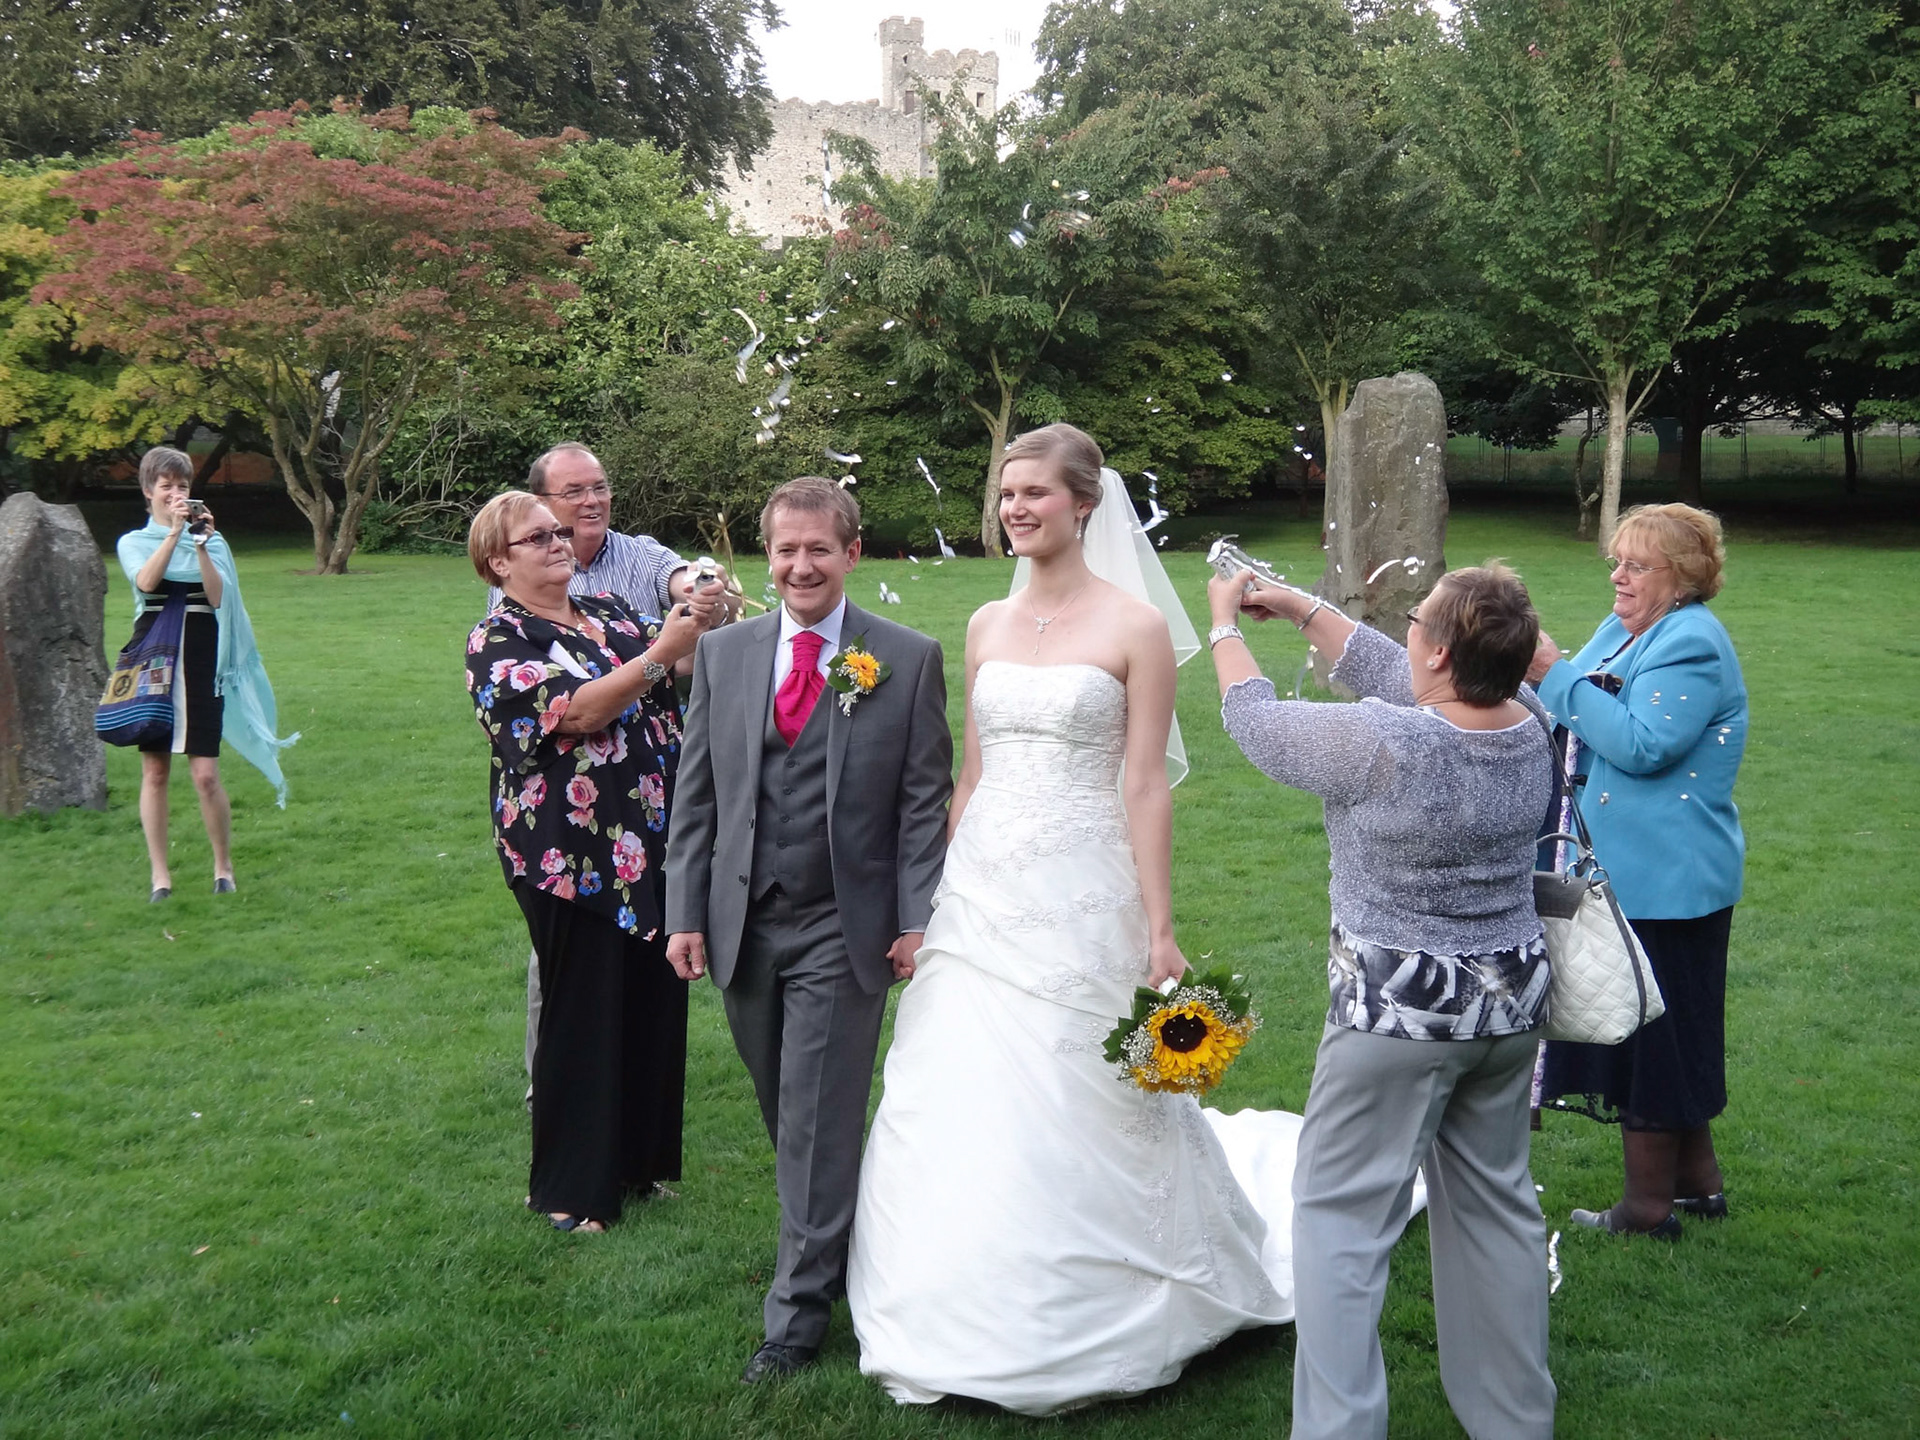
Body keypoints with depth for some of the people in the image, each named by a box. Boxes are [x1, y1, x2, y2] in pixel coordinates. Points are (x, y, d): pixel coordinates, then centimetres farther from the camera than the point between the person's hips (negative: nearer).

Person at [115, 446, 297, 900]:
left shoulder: (212, 540, 9)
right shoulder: (134, 542, 8)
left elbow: (217, 598, -7)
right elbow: (146, 581, -15)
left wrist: (202, 545, -15)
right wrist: (174, 531, -21)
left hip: (201, 663, -1)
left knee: (206, 774, -5)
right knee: (155, 770, 4)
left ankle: (224, 867, 11)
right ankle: (159, 875, 12)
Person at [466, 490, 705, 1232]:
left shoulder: (607, 612, 12)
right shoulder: (498, 641, -7)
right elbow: (576, 711, -21)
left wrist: (706, 624, -15)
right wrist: (660, 653, -22)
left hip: (653, 845, 6)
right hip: (575, 858, -6)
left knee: (655, 1001, 13)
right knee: (585, 1014, 4)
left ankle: (640, 1157, 30)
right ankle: (571, 1188, 20)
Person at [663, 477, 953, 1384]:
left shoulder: (908, 660, -4)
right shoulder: (722, 652, 5)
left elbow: (925, 803, -4)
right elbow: (696, 795, 7)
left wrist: (918, 923, -9)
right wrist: (685, 912, 3)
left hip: (844, 926, -4)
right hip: (742, 924, 4)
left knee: (817, 1122, 1)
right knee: (788, 1117, 16)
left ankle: (798, 1310, 13)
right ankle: (832, 1249, 38)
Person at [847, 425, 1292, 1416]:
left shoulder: (1134, 627, -5)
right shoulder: (986, 626, 10)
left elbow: (1145, 788, -8)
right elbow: (970, 776, 13)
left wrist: (1160, 932, -11)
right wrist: (936, 898, 11)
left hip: (1080, 903, -5)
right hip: (980, 896, 5)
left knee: (1075, 1125, 2)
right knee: (955, 1123, 8)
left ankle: (1074, 1335, 24)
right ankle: (967, 1329, 27)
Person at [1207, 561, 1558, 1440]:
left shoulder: (1382, 744, -23)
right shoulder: (1529, 725, -5)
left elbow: (1255, 720, -6)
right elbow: (1390, 674, 11)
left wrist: (1225, 623, 11)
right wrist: (1303, 608, 18)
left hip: (1400, 1009, -7)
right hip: (1510, 1001, 7)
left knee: (1342, 1216, 3)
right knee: (1496, 1202, 19)